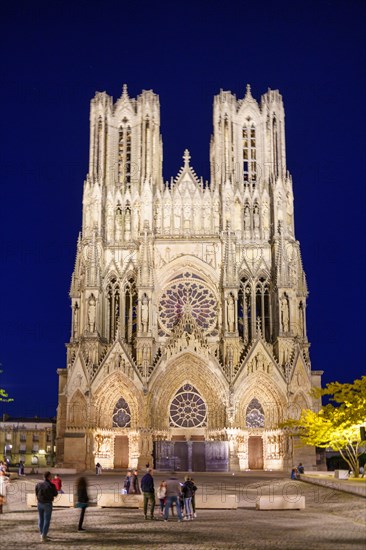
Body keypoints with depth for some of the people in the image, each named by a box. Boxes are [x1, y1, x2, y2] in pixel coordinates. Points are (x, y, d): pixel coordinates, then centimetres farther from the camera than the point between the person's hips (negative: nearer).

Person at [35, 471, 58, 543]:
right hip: (48, 504, -5)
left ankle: (42, 534, 28)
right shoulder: (51, 485, -14)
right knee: (47, 520, 0)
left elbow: (36, 494, 8)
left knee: (41, 519, 17)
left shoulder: (38, 484, -3)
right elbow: (55, 494, 0)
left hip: (40, 504, 5)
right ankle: (43, 537, -7)